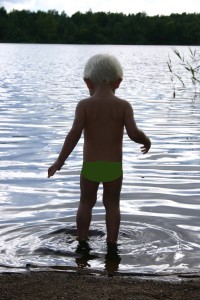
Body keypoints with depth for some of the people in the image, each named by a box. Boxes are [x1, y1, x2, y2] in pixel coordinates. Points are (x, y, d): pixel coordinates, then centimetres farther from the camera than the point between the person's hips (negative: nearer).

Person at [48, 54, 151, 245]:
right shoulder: (124, 106, -6)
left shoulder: (84, 105, -8)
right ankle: (111, 243, 20)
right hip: (114, 165, 0)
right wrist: (146, 141, 6)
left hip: (90, 165, 0)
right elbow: (134, 133, -16)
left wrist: (60, 161, -12)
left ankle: (82, 242, 25)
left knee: (86, 203, 19)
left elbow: (75, 133, -18)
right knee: (112, 204, 17)